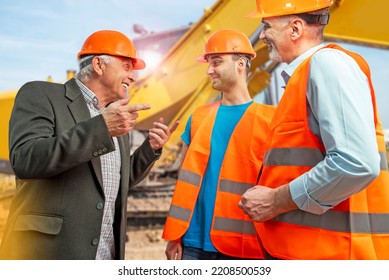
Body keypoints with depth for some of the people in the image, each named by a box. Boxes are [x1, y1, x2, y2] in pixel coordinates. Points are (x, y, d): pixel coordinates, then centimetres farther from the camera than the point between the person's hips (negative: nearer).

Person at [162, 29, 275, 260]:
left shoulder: (268, 119, -2)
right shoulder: (199, 117, 9)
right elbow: (186, 180, 10)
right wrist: (174, 235, 4)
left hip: (242, 245, -3)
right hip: (194, 242, 3)